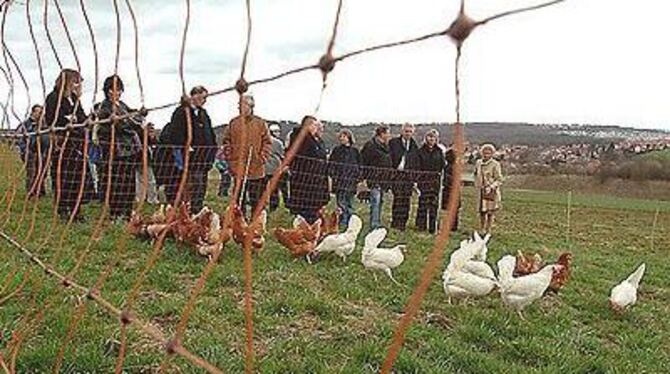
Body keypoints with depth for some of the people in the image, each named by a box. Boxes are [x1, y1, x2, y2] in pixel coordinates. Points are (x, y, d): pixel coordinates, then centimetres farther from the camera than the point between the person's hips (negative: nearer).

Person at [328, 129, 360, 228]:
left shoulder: (355, 151, 9)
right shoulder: (337, 150, 4)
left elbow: (359, 165, 14)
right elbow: (331, 164, 3)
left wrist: (357, 178, 5)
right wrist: (334, 176, -6)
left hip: (351, 182, 2)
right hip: (340, 182, -2)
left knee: (350, 204, 7)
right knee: (342, 203, -5)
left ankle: (351, 223, 14)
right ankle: (343, 223, -2)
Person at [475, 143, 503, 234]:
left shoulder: (495, 165, -10)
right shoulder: (478, 163, 6)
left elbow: (499, 179, -11)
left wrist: (491, 187, -22)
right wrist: (477, 186, 11)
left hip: (492, 191, -4)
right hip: (481, 191, 4)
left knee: (490, 212, 2)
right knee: (482, 211, 7)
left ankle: (488, 231, 12)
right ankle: (482, 230, 21)